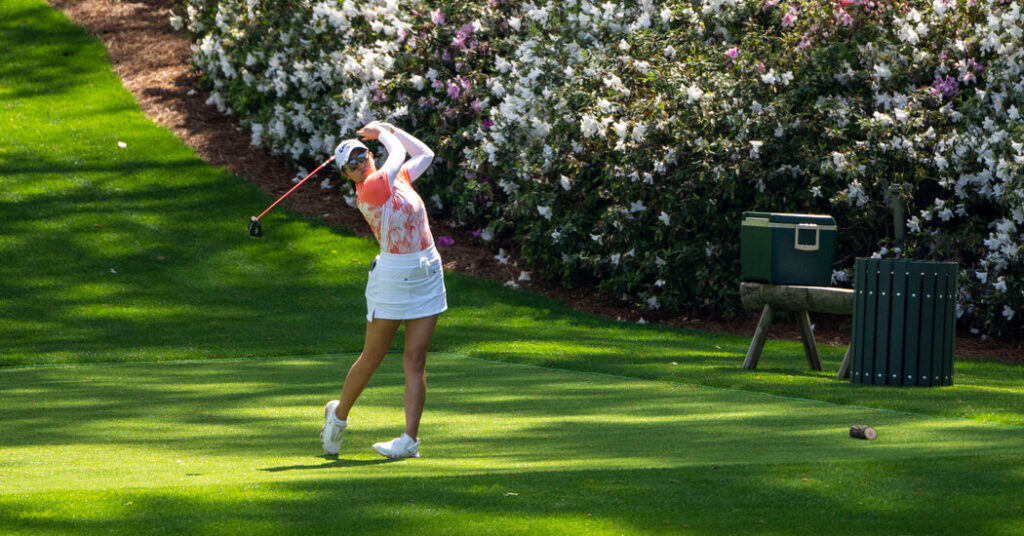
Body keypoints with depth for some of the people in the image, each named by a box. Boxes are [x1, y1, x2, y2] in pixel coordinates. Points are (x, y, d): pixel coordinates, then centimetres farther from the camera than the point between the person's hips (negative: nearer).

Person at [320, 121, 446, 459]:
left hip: (427, 274, 5)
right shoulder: (368, 191, -14)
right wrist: (384, 133, 14)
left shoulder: (396, 178, 8)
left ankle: (410, 438, -7)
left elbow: (425, 154, 22)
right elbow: (399, 154, -4)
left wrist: (386, 128, 17)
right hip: (392, 276, -5)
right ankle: (339, 414, 30)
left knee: (415, 359, -2)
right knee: (372, 357, 6)